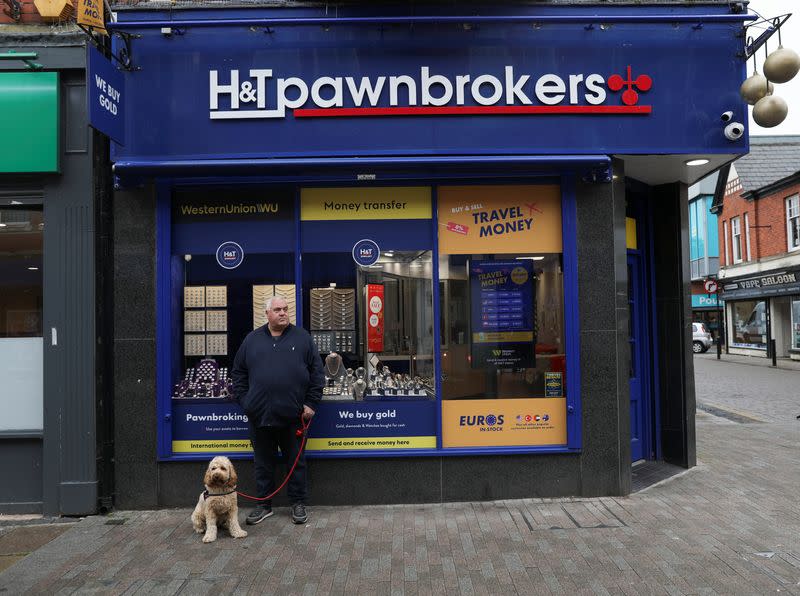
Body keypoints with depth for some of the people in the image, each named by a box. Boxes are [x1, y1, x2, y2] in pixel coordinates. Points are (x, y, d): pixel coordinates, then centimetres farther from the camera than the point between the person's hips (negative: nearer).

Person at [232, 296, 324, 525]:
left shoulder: (302, 337, 4)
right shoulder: (252, 339, 8)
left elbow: (317, 372, 3)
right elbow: (238, 373, 12)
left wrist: (311, 403, -3)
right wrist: (244, 401, 2)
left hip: (293, 415, -2)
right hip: (259, 415, 2)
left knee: (296, 462, 9)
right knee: (262, 463, 13)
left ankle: (298, 504, 22)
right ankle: (264, 505, 27)